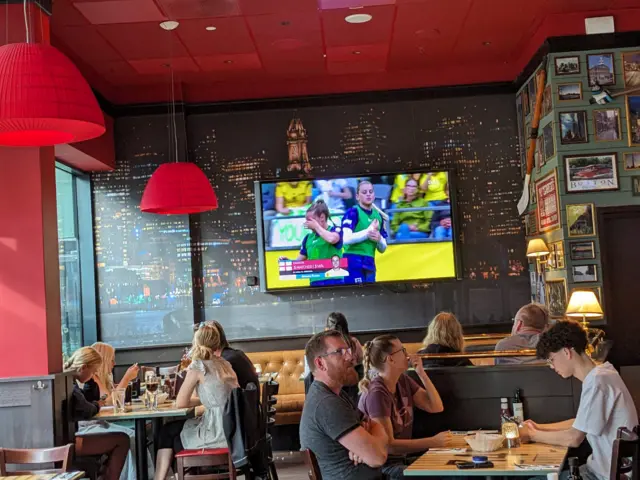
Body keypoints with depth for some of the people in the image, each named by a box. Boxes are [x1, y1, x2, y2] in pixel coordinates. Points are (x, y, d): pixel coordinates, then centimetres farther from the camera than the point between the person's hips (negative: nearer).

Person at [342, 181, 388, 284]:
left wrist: (379, 239, -4)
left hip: (370, 264, 7)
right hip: (353, 262, -7)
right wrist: (369, 231, -13)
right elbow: (346, 239, -18)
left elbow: (382, 249, 19)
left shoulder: (378, 216, 16)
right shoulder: (353, 212, -3)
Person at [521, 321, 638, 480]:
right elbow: (581, 422, 17)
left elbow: (574, 438, -19)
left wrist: (533, 435, -6)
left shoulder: (596, 382, -22)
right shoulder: (598, 375, 8)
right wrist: (539, 427, 9)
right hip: (606, 467, 9)